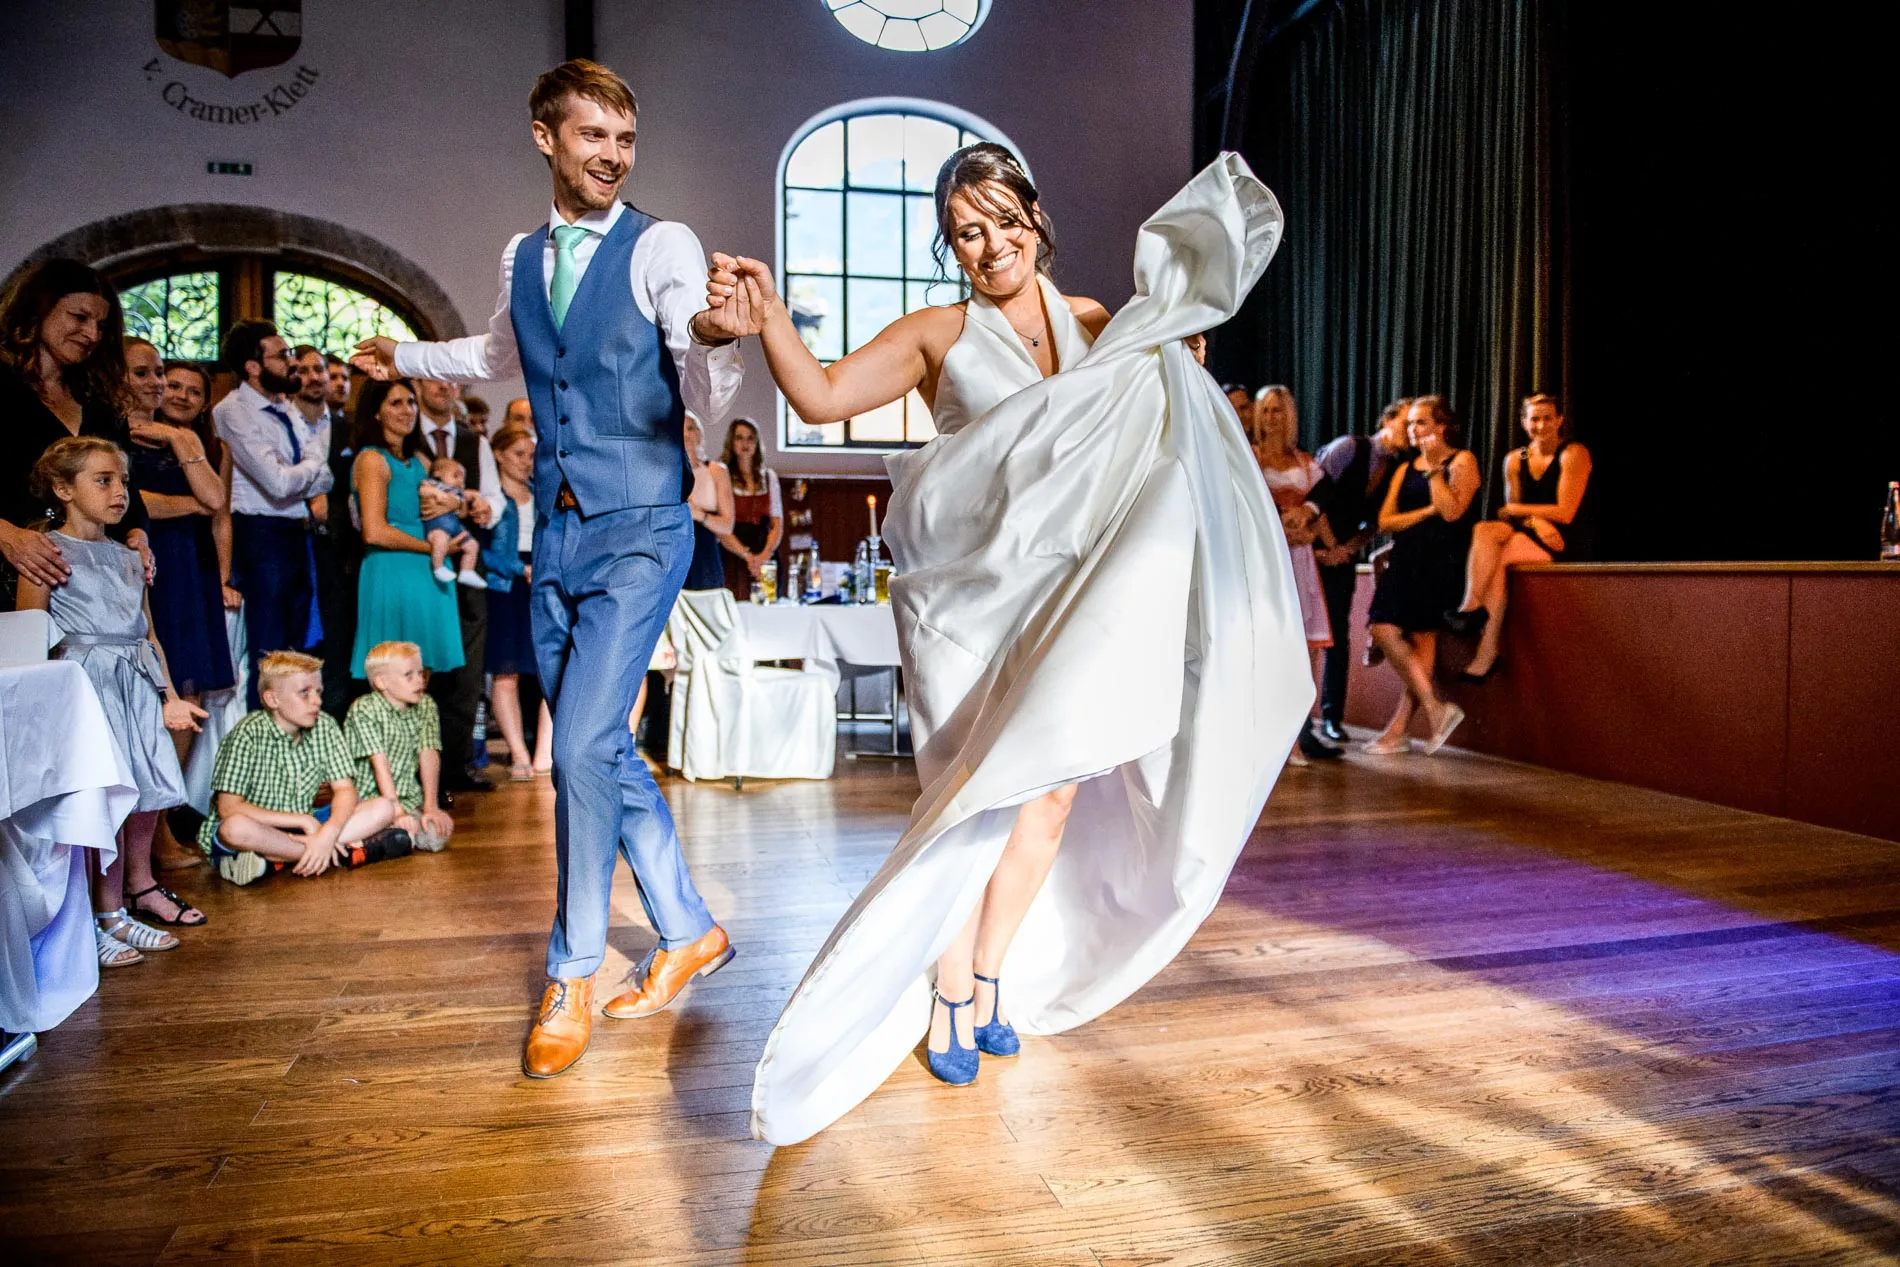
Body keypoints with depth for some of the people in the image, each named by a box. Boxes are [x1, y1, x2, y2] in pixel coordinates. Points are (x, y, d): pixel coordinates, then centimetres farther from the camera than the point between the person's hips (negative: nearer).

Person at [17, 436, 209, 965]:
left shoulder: (129, 558, 16)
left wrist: (169, 697, 18)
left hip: (138, 686, 7)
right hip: (87, 684, -7)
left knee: (149, 792, 9)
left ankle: (140, 885, 27)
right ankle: (109, 916, 3)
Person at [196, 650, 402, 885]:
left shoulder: (325, 726, -2)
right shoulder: (249, 733, -16)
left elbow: (346, 790, -4)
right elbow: (228, 808, -21)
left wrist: (329, 832, -25)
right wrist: (304, 820, -22)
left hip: (300, 828, 5)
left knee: (383, 808, -13)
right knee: (237, 827, -40)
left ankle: (276, 859, -24)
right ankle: (351, 852, -27)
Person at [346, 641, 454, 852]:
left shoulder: (426, 706, 3)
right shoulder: (364, 709, -12)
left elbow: (429, 756, -4)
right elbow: (380, 763, -18)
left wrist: (431, 806, -13)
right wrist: (396, 811, -23)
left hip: (410, 797, 5)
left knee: (438, 836, -20)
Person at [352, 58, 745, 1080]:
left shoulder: (663, 248, -7)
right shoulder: (521, 259, 11)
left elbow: (706, 402, -18)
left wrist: (714, 338, -38)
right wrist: (404, 357, 40)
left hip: (640, 533, -6)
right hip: (556, 534, 7)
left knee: (582, 746, -12)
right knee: (603, 747, 10)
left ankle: (573, 974, 8)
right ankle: (687, 929, 26)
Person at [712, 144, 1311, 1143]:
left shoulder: (1096, 324, 10)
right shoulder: (939, 335, 0)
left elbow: (1149, 428, 14)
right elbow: (822, 396, -10)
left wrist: (1177, 341, -1)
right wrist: (768, 323, -26)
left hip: (1065, 602, 4)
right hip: (971, 597, -4)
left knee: (1056, 790, 5)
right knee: (979, 794, -5)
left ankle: (992, 980, 24)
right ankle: (948, 996, 14)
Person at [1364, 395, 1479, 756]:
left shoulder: (1461, 461, 5)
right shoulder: (1405, 470, 20)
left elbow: (1452, 512, -11)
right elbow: (1385, 522, 8)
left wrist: (1434, 468, -7)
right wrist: (1428, 511, -5)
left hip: (1442, 560, -6)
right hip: (1406, 559, 6)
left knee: (1421, 634, -15)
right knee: (1383, 628, -11)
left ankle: (1399, 730, -12)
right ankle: (1435, 709, -5)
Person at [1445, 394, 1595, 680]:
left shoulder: (1573, 454, -5)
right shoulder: (1514, 460, 11)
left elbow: (1565, 513, -12)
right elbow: (1512, 511, 6)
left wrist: (1515, 510, -5)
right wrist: (1535, 521, -16)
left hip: (1567, 542, -5)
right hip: (1530, 534, 5)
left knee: (1495, 558, -30)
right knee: (1484, 530, -27)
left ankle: (1487, 654, -32)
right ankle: (1473, 607, -38)